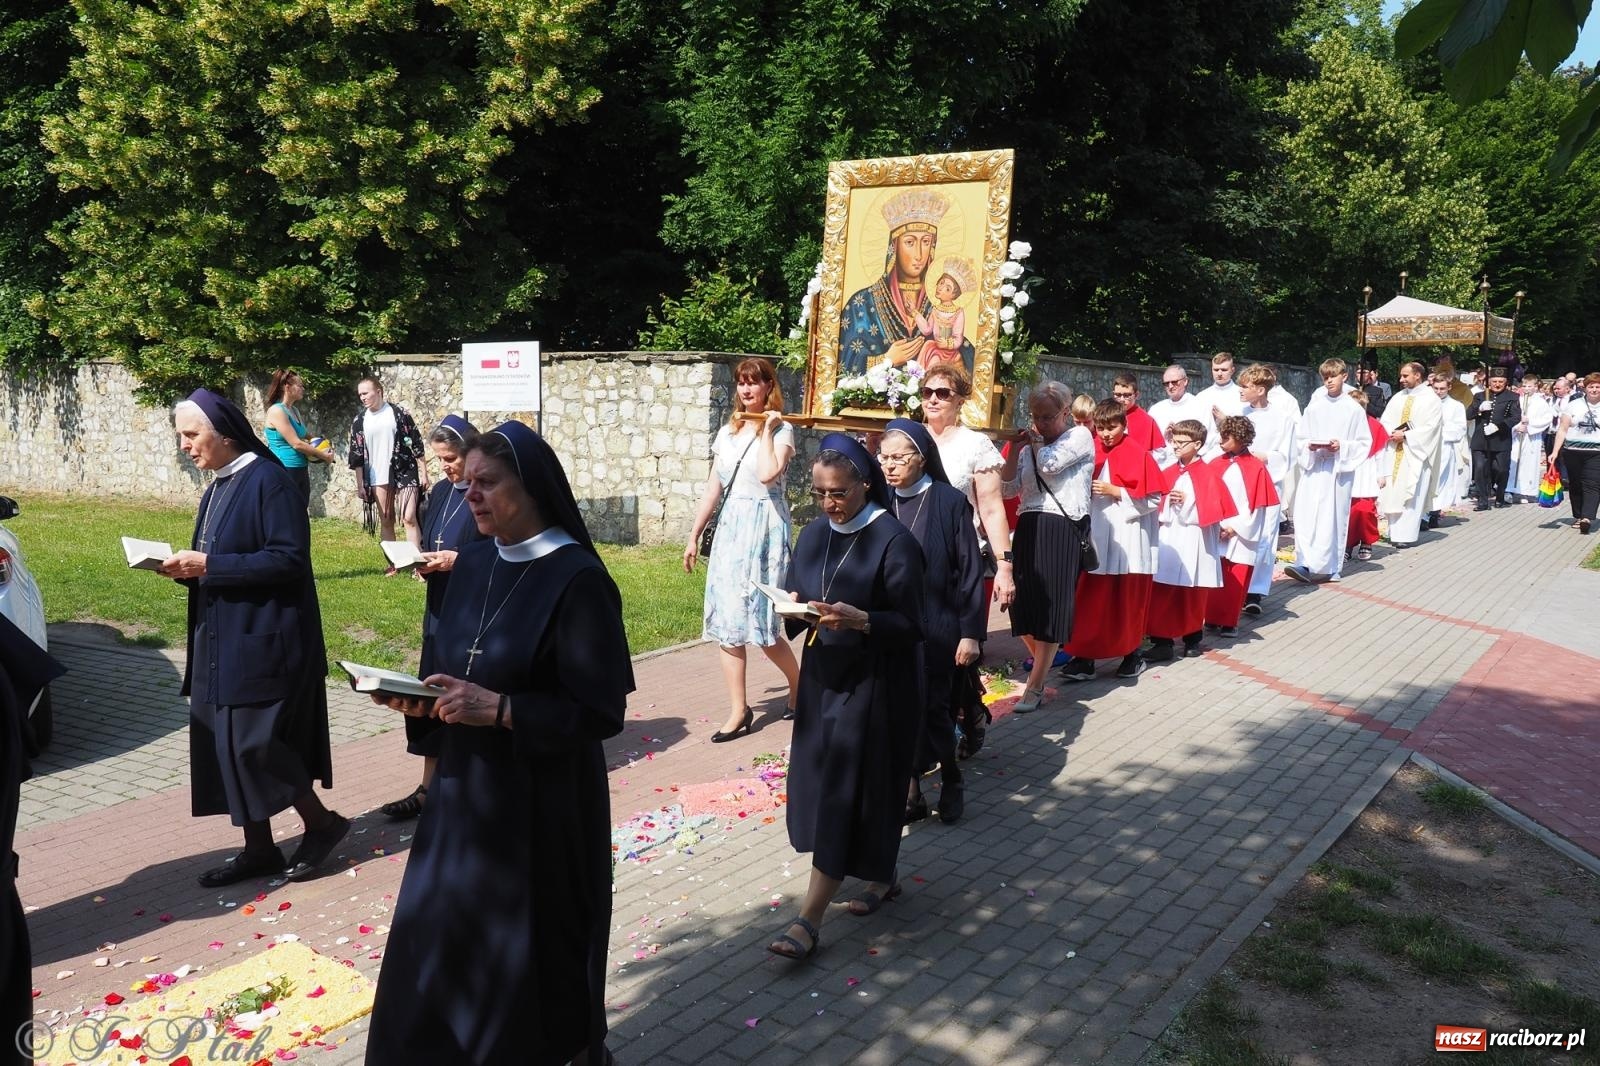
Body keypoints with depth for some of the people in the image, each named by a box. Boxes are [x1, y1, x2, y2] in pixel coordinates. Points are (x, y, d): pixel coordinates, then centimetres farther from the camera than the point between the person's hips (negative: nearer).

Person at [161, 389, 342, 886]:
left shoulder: (268, 481, -15)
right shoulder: (217, 488, 13)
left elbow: (290, 560, -22)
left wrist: (209, 565, -21)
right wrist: (187, 567, -2)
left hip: (263, 642, -9)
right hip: (221, 642, 9)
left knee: (252, 743, -6)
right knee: (226, 744, 10)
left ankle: (322, 823, 14)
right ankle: (259, 849, 21)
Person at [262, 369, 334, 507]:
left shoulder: (295, 411, 13)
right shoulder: (276, 411, -12)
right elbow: (296, 444, -15)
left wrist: (314, 443, 5)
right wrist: (324, 455, -7)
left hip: (301, 471, 9)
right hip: (284, 471, -9)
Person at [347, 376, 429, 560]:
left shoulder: (399, 413, -3)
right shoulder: (359, 421, 6)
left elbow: (416, 443, -1)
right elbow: (356, 456, 8)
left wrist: (423, 473, -3)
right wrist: (360, 485, 5)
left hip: (405, 475, -3)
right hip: (378, 480, 3)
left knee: (409, 518, -8)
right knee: (386, 522, 8)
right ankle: (392, 564, 17)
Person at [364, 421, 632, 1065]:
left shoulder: (577, 579, -18)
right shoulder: (472, 564, 4)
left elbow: (600, 712, -19)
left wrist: (496, 709, -23)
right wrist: (425, 699, -5)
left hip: (541, 801, -7)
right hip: (465, 789, 7)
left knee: (533, 955, 10)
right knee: (439, 946, 16)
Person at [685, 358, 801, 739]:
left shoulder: (781, 429, -4)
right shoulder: (727, 432, 13)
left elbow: (768, 473, -23)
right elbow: (713, 487, 15)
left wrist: (766, 429, -12)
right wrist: (694, 535, 14)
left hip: (764, 527, -6)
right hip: (730, 527, 6)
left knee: (759, 620, -3)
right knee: (726, 622, 2)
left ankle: (799, 684, 23)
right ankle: (738, 711, 8)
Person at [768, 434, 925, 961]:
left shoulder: (893, 541, -15)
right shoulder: (814, 535, 5)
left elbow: (910, 624, -15)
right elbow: (797, 608, 10)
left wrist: (857, 619, -30)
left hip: (875, 685, -7)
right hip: (824, 677, 7)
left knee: (842, 795, -4)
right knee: (822, 787, 14)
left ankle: (809, 920, 2)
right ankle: (881, 876, 36)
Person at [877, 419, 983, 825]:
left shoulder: (950, 503, -8)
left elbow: (970, 572, -6)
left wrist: (970, 633, -8)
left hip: (936, 629, -3)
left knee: (932, 710, 3)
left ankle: (950, 778, 29)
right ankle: (911, 791, 19)